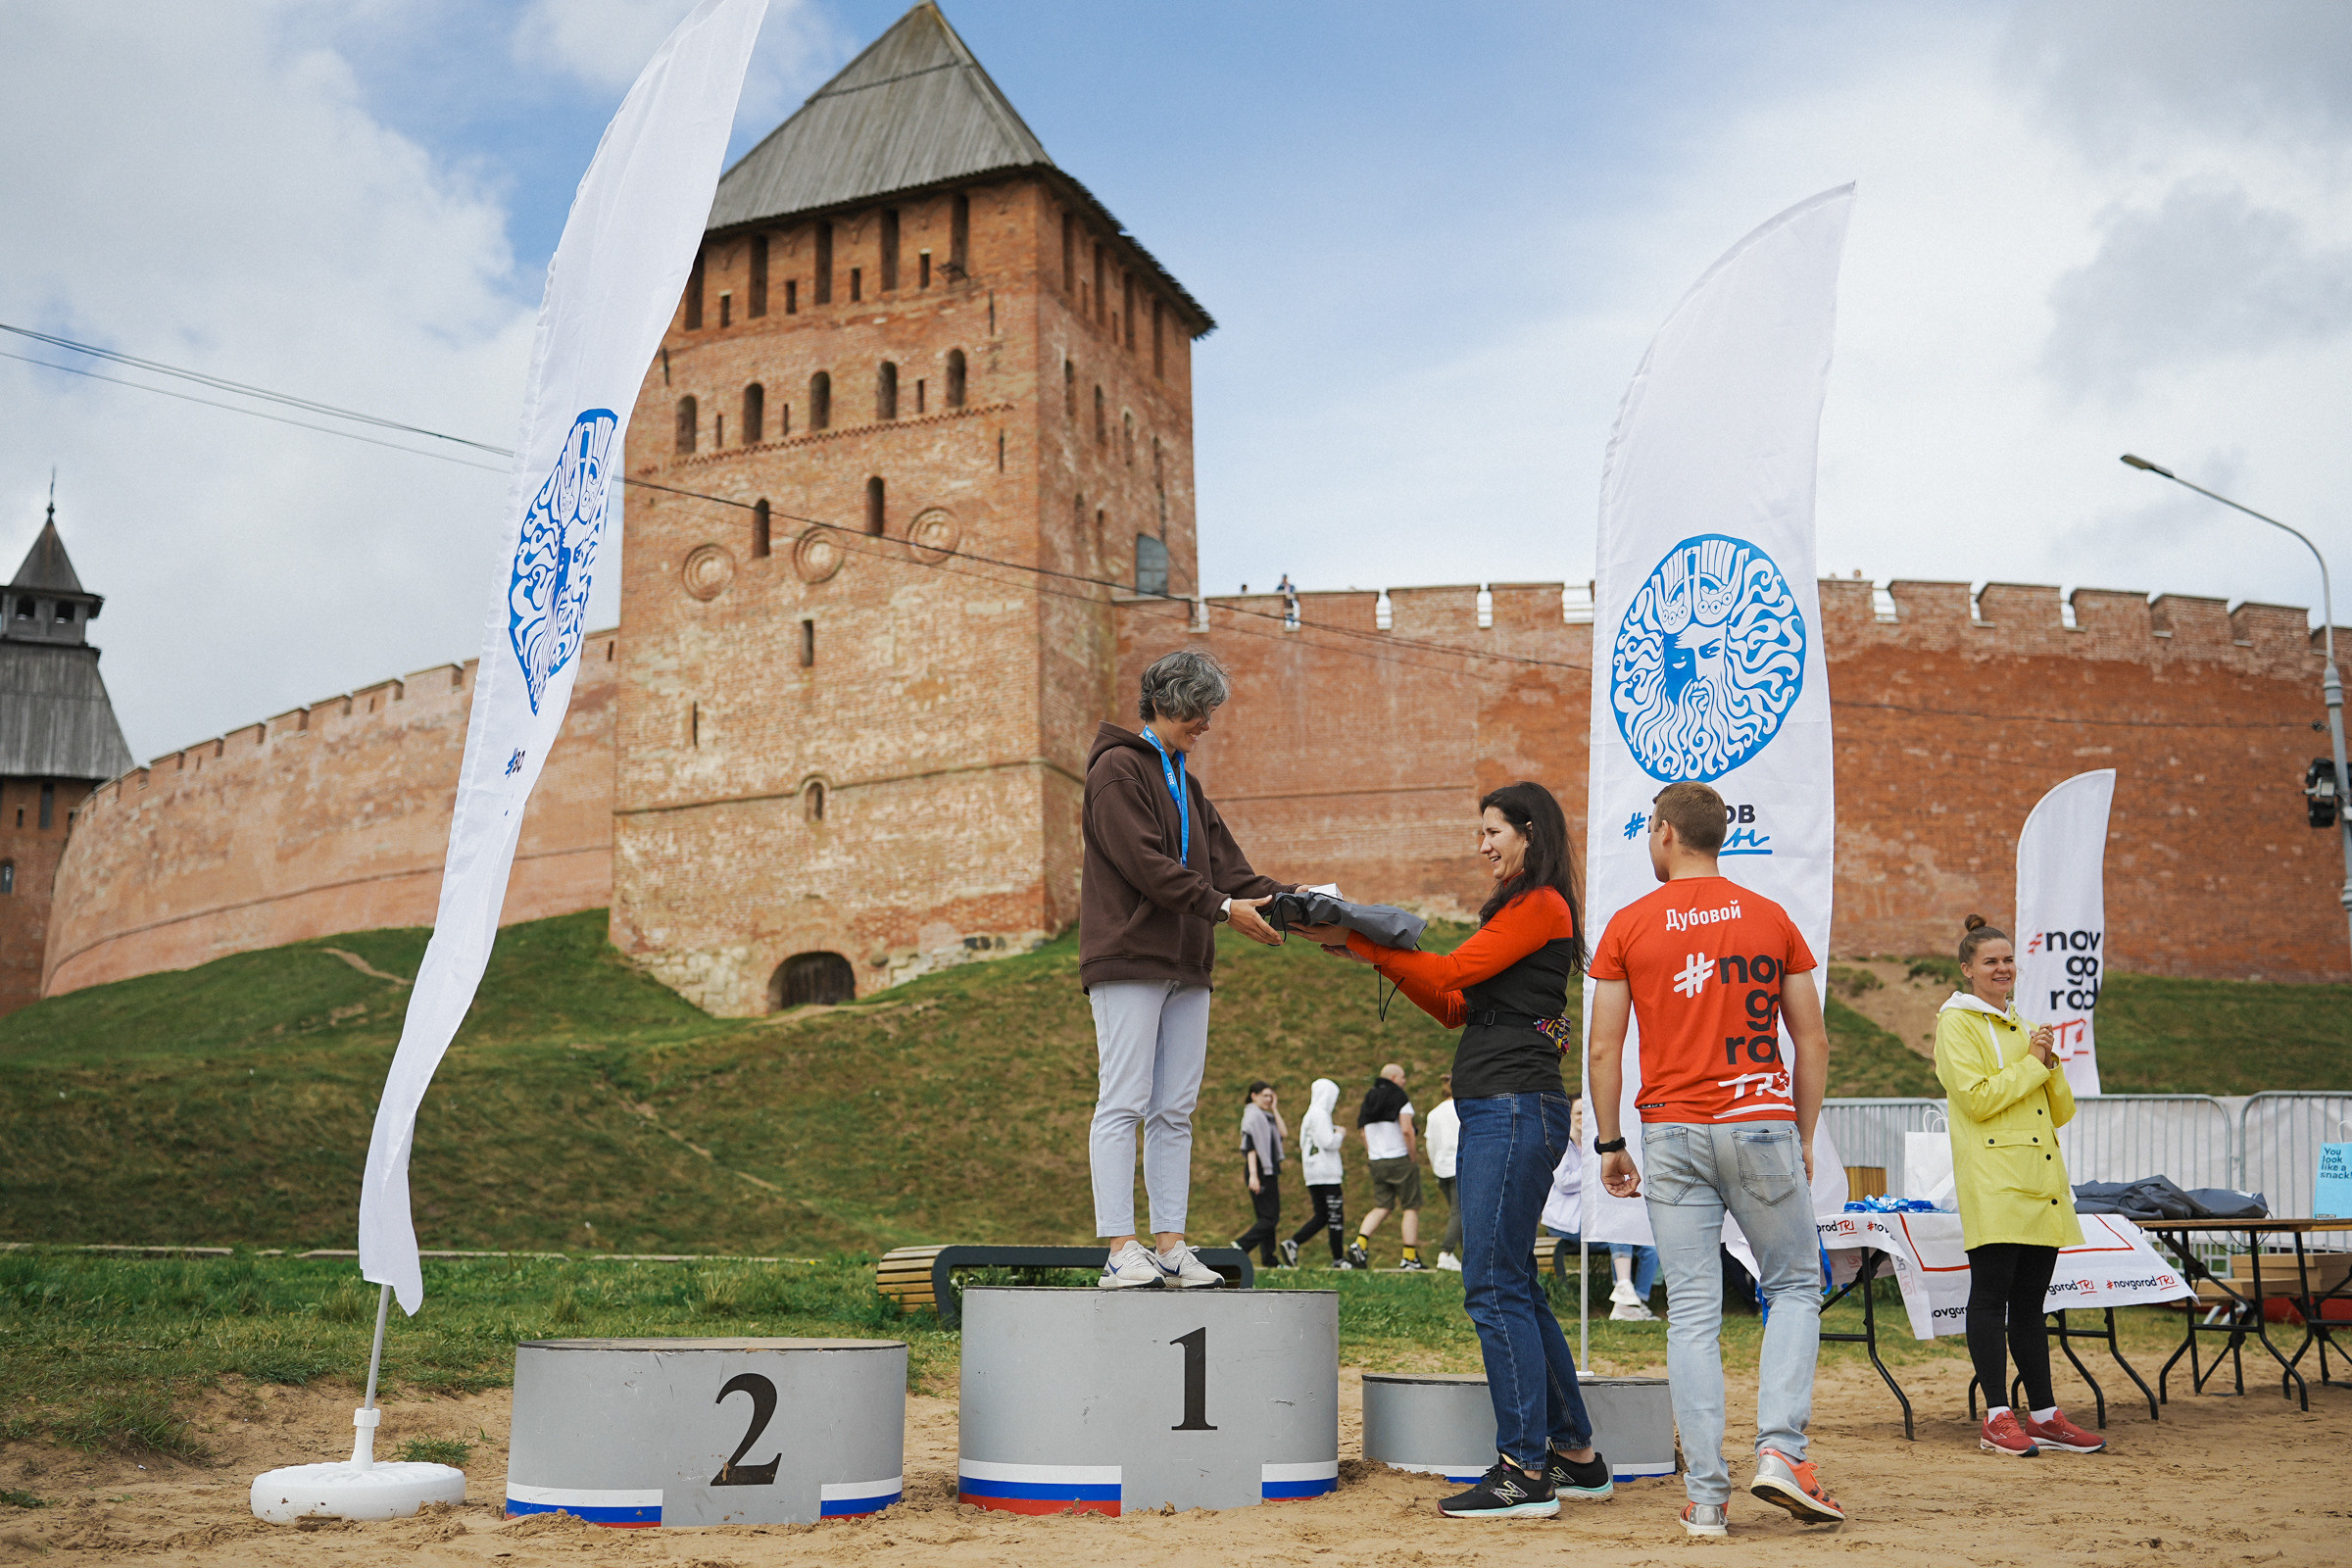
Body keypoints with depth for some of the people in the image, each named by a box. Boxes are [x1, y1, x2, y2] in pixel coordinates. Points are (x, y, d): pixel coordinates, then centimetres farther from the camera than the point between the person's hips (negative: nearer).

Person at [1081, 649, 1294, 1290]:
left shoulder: (1186, 785, 24)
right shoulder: (1118, 768, -2)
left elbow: (1225, 864, 16)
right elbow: (1144, 864, -13)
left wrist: (1286, 902, 0)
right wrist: (1223, 907, -16)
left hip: (1185, 967, 8)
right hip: (1129, 960, -8)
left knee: (1175, 1112, 6)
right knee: (1123, 1104, -8)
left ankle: (1170, 1247, 8)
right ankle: (1121, 1251, -8)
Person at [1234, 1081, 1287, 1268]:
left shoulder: (1265, 1116, 18)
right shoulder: (1252, 1115, -11)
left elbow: (1281, 1134, 9)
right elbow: (1250, 1147, -18)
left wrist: (1274, 1109, 7)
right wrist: (1253, 1175, -25)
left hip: (1269, 1171, 10)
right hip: (1260, 1171, -10)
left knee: (1269, 1217, 8)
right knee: (1270, 1218, -13)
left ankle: (1268, 1258, 8)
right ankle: (1239, 1246, -14)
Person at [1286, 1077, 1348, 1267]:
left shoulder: (1309, 1115, 17)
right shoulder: (1321, 1114, -12)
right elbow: (1329, 1142, -20)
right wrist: (1340, 1134, 1)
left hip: (1312, 1173, 9)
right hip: (1326, 1173, -9)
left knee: (1321, 1216, 10)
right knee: (1336, 1216, -3)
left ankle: (1292, 1244, -2)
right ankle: (1338, 1258, -1)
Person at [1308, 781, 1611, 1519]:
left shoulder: (1541, 905, -6)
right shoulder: (1518, 911, 23)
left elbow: (1452, 972, -12)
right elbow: (1454, 1007, 18)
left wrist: (1358, 939, -9)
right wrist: (1373, 948, 10)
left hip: (1516, 1109, -10)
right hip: (1492, 1110, 10)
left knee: (1494, 1287, -10)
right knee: (1514, 1287, 12)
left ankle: (1524, 1471, -6)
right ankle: (1576, 1456, 19)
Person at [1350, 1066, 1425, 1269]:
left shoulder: (1369, 1099, 13)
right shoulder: (1400, 1098, -8)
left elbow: (1364, 1133, 15)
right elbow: (1406, 1130, -19)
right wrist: (1413, 1158, -10)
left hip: (1377, 1162, 6)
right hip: (1400, 1159, -6)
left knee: (1381, 1207, 10)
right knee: (1411, 1207, 2)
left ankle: (1360, 1244, -9)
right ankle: (1410, 1257, -2)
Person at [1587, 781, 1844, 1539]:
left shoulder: (1629, 925, 1)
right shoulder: (1771, 918, 5)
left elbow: (1604, 1048, -1)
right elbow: (1812, 1041, 5)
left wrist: (1609, 1144, 8)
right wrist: (1805, 1138, 13)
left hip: (1672, 1134, 0)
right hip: (1762, 1126, 0)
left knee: (1692, 1313, 3)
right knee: (1795, 1285, 16)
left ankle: (1707, 1496, 3)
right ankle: (1781, 1448, 1)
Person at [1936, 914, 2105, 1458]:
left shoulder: (2022, 1027, 21)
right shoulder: (1957, 1022, 0)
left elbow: (2061, 1112, 16)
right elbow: (1977, 1098, -13)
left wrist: (2049, 1064, 0)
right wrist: (2032, 1063, -7)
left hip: (2039, 1179, 7)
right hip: (1993, 1181, -7)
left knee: (2029, 1299, 9)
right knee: (1992, 1294, -6)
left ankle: (2044, 1415, 11)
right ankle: (1998, 1417, -3)